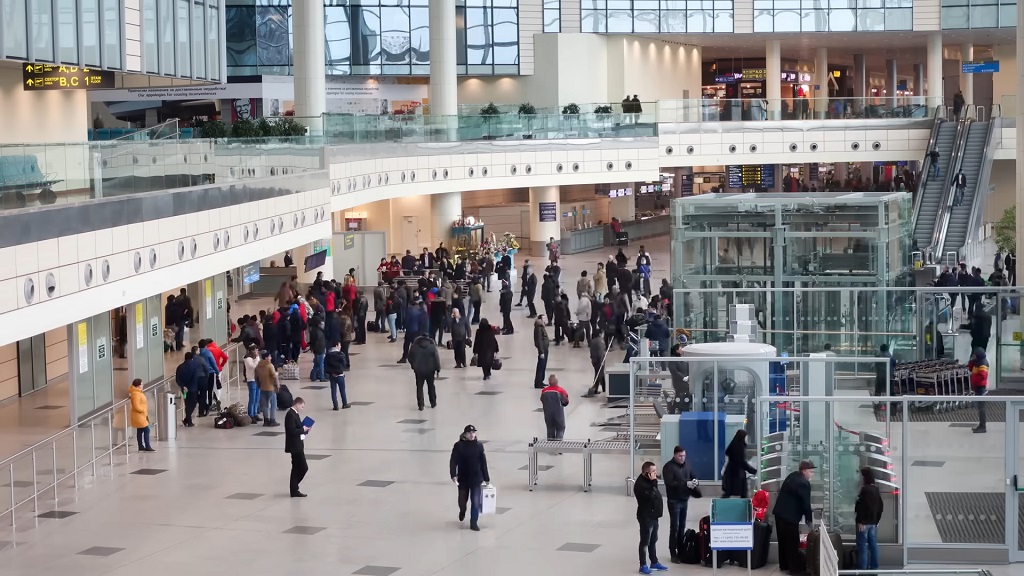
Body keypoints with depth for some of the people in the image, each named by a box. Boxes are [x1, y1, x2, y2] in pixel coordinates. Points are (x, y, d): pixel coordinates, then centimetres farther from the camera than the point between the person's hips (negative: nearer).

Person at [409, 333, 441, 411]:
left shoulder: (414, 346, -3)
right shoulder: (432, 346, -8)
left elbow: (410, 358, 5)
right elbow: (436, 358, -8)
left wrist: (413, 366, 18)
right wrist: (438, 369, 0)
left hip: (418, 370, 0)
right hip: (430, 370, 0)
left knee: (419, 387, 6)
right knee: (431, 386, 17)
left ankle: (420, 405, 0)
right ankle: (433, 403, 25)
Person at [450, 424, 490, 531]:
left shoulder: (479, 446, 0)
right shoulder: (459, 446, -7)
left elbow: (483, 463, 5)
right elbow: (453, 461, -11)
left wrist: (486, 478, 8)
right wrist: (453, 475, -25)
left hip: (476, 479, 1)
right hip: (463, 479, -1)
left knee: (476, 502, -5)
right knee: (462, 500, 13)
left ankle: (474, 523, 6)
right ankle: (462, 512, 47)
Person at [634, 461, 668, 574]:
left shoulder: (649, 481, 11)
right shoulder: (640, 484, -20)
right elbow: (650, 496, -29)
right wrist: (653, 483, -25)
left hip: (653, 516, 10)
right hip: (646, 517, -10)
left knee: (653, 540, 18)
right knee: (645, 541, -3)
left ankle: (654, 562, 29)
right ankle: (643, 566, 3)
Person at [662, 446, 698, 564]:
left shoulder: (686, 465, 9)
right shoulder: (668, 467, -12)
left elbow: (693, 476, 16)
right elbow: (669, 483, -21)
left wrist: (694, 481, -9)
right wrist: (685, 484, -28)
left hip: (684, 500, 6)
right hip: (674, 501, -6)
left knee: (682, 527, 11)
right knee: (675, 527, -5)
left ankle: (681, 551, 18)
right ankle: (673, 554, -1)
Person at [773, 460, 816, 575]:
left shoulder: (793, 475, 10)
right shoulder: (804, 484, -19)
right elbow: (806, 504, -16)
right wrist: (809, 520, -3)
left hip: (780, 512, 9)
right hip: (789, 516, -9)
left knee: (783, 540, 17)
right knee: (793, 543, -1)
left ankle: (784, 565, 25)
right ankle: (795, 567, 3)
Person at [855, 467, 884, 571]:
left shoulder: (865, 490, -15)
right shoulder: (876, 490, 13)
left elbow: (862, 506, -21)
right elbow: (880, 506, 17)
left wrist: (860, 521, -21)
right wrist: (877, 520, 21)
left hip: (864, 522, -9)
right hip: (873, 522, 9)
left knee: (862, 546, -6)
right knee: (873, 545, 11)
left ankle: (862, 568, -7)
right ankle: (874, 567, 15)